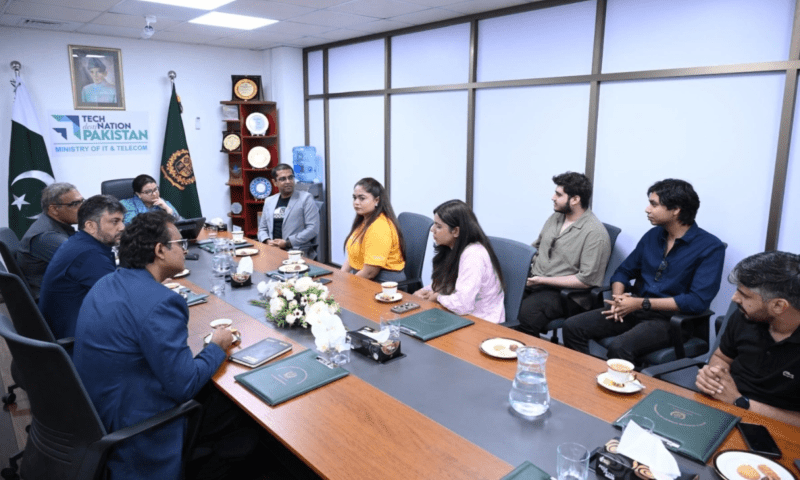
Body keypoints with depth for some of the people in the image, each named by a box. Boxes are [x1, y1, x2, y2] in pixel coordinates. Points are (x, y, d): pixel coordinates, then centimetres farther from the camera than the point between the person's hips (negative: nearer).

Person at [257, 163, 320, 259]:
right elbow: (262, 228, 24)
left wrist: (287, 243, -11)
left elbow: (313, 229, -6)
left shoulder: (305, 198, 3)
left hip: (298, 252, -4)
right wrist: (267, 241, 0)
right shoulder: (269, 201, 19)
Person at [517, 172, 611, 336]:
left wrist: (543, 280, -17)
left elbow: (586, 280, -15)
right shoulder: (556, 216, 12)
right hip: (533, 281, 7)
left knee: (526, 312, -34)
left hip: (564, 292, -7)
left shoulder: (595, 234, -12)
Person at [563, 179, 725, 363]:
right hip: (635, 309, 6)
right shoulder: (653, 235, 10)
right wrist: (618, 298, -7)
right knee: (573, 327, -13)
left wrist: (641, 303, -17)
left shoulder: (710, 247, -9)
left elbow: (698, 301, -18)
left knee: (619, 347, -34)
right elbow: (623, 271, 15)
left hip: (670, 318, -6)